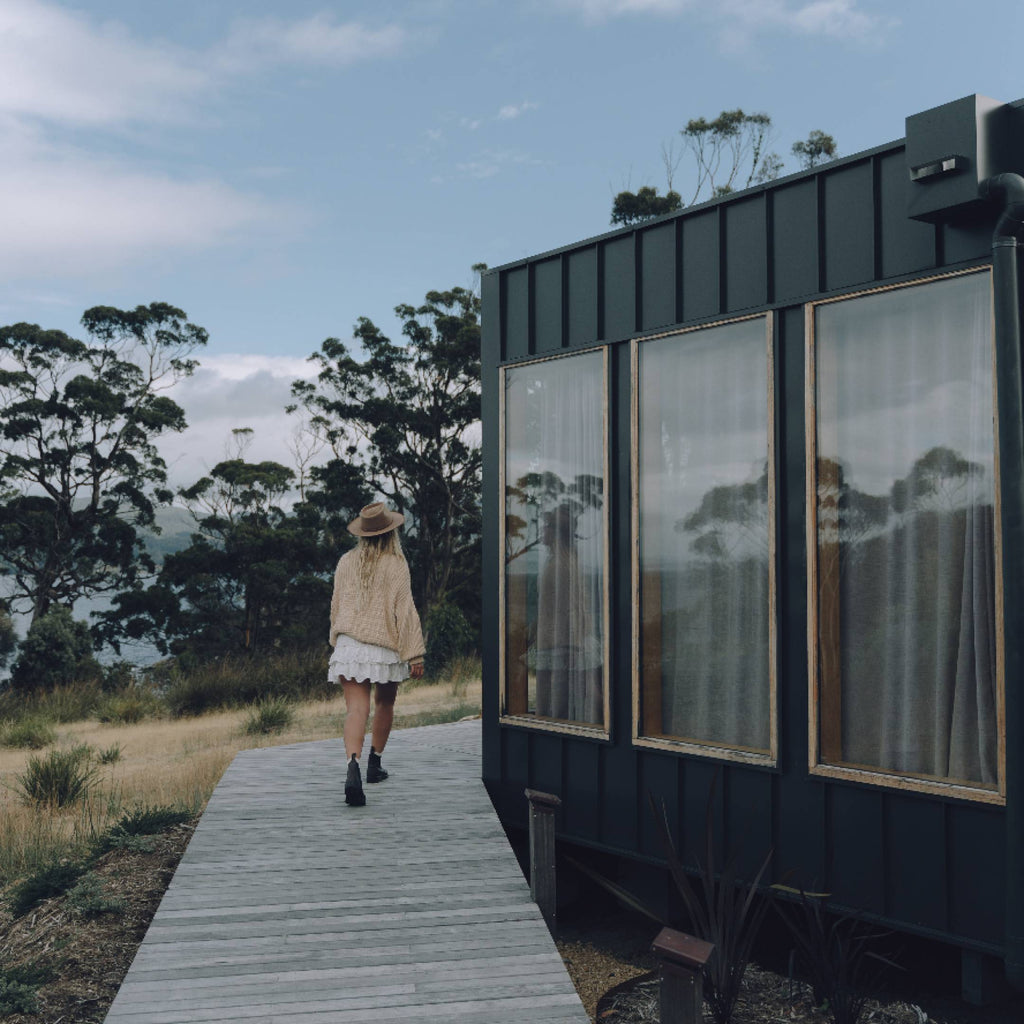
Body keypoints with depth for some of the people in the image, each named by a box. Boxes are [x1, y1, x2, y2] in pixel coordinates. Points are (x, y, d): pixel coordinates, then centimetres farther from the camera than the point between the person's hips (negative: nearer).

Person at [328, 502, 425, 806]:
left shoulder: (347, 562, 5)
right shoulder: (395, 565, -7)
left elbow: (336, 606, 14)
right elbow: (405, 610, -10)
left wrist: (337, 641, 28)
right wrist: (415, 654, -8)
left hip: (348, 643, 2)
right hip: (385, 647, -2)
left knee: (356, 709, -6)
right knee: (385, 704, 20)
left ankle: (353, 766, -28)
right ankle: (375, 765, 31)